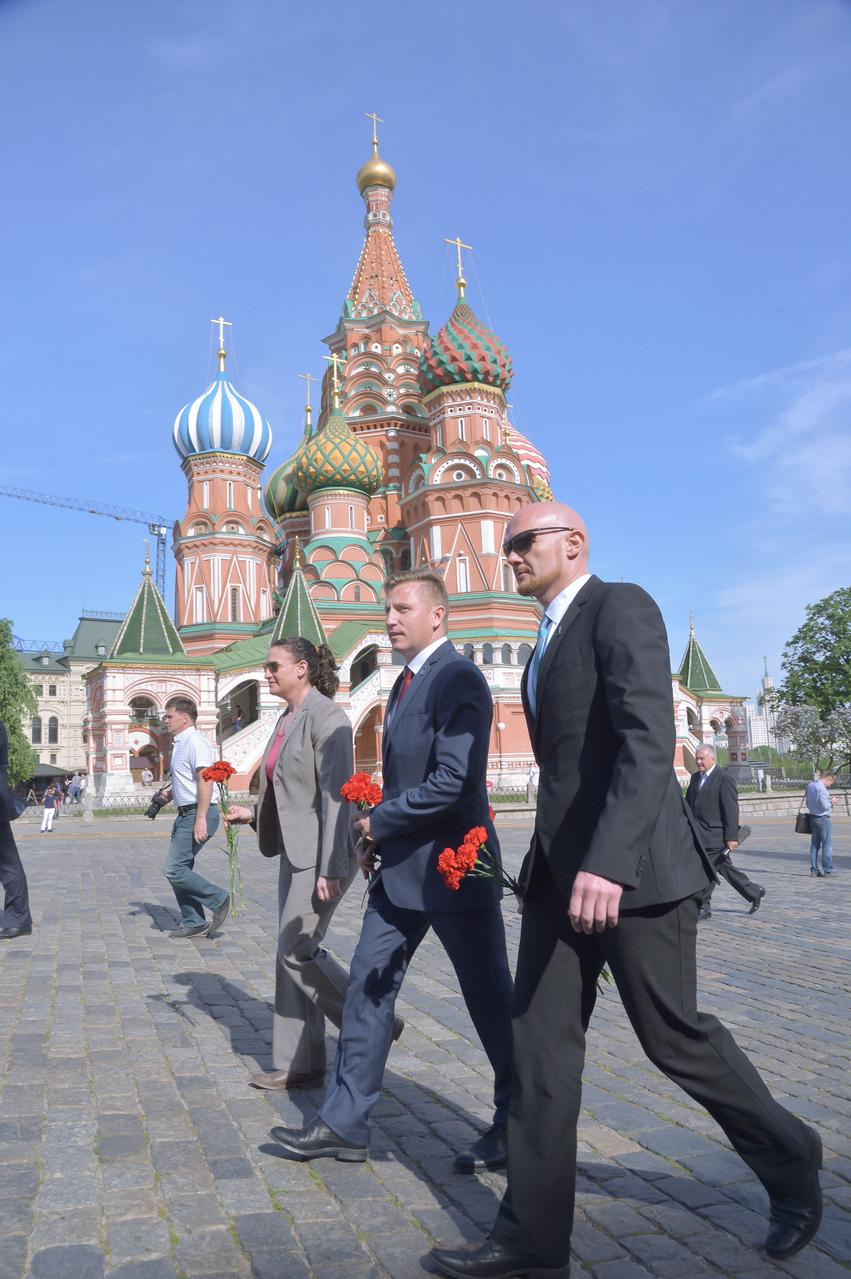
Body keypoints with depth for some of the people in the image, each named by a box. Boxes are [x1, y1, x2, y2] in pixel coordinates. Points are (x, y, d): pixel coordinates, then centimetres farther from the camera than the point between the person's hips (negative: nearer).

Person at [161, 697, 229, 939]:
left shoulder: (195, 742, -14)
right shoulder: (180, 743, 18)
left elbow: (205, 781, -24)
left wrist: (200, 819, -28)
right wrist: (168, 791, 14)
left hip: (198, 814, -10)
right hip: (185, 814, 10)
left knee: (174, 869, -12)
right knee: (180, 869, 11)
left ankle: (218, 900, 0)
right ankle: (194, 923, 19)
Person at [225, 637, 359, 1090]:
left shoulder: (325, 716, -15)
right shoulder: (286, 720, 13)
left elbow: (336, 795, -20)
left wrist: (330, 869, -23)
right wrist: (253, 814, 8)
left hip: (322, 853, -9)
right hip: (294, 852, 10)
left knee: (297, 949, -7)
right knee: (291, 953, 11)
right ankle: (298, 1063, 21)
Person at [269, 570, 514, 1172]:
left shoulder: (458, 679, -17)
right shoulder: (406, 682, 13)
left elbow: (452, 780, -25)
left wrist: (379, 820, -14)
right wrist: (378, 838, 6)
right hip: (402, 868, 9)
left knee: (490, 999, 7)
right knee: (369, 987, 12)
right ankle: (345, 1122, 25)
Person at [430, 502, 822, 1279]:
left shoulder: (621, 606, -10)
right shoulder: (551, 641, 18)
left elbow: (649, 742, -23)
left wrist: (608, 862, -31)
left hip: (631, 864, -8)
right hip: (561, 866, 8)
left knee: (675, 1035, 6)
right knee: (540, 1040, 5)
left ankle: (788, 1158, 33)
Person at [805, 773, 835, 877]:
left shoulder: (810, 785, 8)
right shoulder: (821, 788, -19)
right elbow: (825, 805, -21)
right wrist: (831, 802, -1)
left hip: (813, 817, 8)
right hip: (823, 818, -8)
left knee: (814, 845, 12)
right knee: (827, 845, -1)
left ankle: (814, 870, 14)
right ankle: (827, 870, 1)